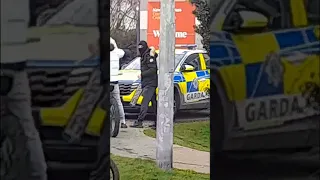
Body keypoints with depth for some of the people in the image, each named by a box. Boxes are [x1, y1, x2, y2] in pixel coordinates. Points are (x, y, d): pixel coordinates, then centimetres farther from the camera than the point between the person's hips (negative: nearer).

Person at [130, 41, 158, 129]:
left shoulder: (149, 56, -12)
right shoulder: (144, 56, 17)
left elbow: (153, 69, -19)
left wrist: (142, 74, -20)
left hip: (150, 84, -10)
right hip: (146, 83, 10)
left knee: (144, 103, -13)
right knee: (154, 103, 11)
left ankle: (139, 122, -17)